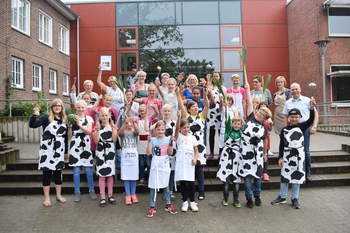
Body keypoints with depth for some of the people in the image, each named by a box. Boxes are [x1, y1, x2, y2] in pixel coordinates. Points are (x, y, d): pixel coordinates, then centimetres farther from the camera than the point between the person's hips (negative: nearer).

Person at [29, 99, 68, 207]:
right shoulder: (47, 117, -3)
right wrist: (35, 115, -29)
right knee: (47, 172, 2)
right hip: (47, 149, -3)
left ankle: (58, 195, 24)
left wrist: (66, 150, 11)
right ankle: (46, 198, 14)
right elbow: (32, 125, -13)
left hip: (59, 150, 4)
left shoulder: (64, 119, 8)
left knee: (58, 172, 11)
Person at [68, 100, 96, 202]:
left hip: (86, 146, 0)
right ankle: (77, 192, 13)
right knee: (76, 170, 2)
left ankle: (91, 190, 18)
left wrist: (79, 124, -13)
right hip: (75, 146, 0)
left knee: (88, 170, 3)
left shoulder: (89, 118, 7)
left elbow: (89, 131, -7)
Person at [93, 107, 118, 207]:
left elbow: (114, 139, -10)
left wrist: (112, 128, -16)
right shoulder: (97, 127, 2)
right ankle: (102, 197, 8)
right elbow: (96, 141, -9)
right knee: (101, 174, 0)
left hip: (110, 151, 1)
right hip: (100, 151, -1)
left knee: (110, 174, 7)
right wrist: (97, 129, -16)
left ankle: (110, 195, 17)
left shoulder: (113, 126, 4)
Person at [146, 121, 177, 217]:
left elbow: (170, 153, -5)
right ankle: (152, 207, 11)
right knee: (153, 186, 2)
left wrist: (171, 142, -14)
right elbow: (149, 153, -11)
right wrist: (149, 142, -18)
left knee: (166, 186, 13)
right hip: (155, 166, -2)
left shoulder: (167, 139, 1)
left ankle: (168, 205, 26)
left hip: (165, 165, 2)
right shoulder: (153, 140, -4)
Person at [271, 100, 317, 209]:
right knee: (285, 176, 9)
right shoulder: (284, 130, 0)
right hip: (287, 155, 1)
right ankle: (282, 197, 24)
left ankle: (295, 199, 21)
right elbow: (281, 145, 1)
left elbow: (310, 120, -17)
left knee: (297, 177, 7)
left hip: (299, 155, 0)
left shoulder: (301, 127, -1)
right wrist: (280, 157, -3)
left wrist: (312, 108, -31)